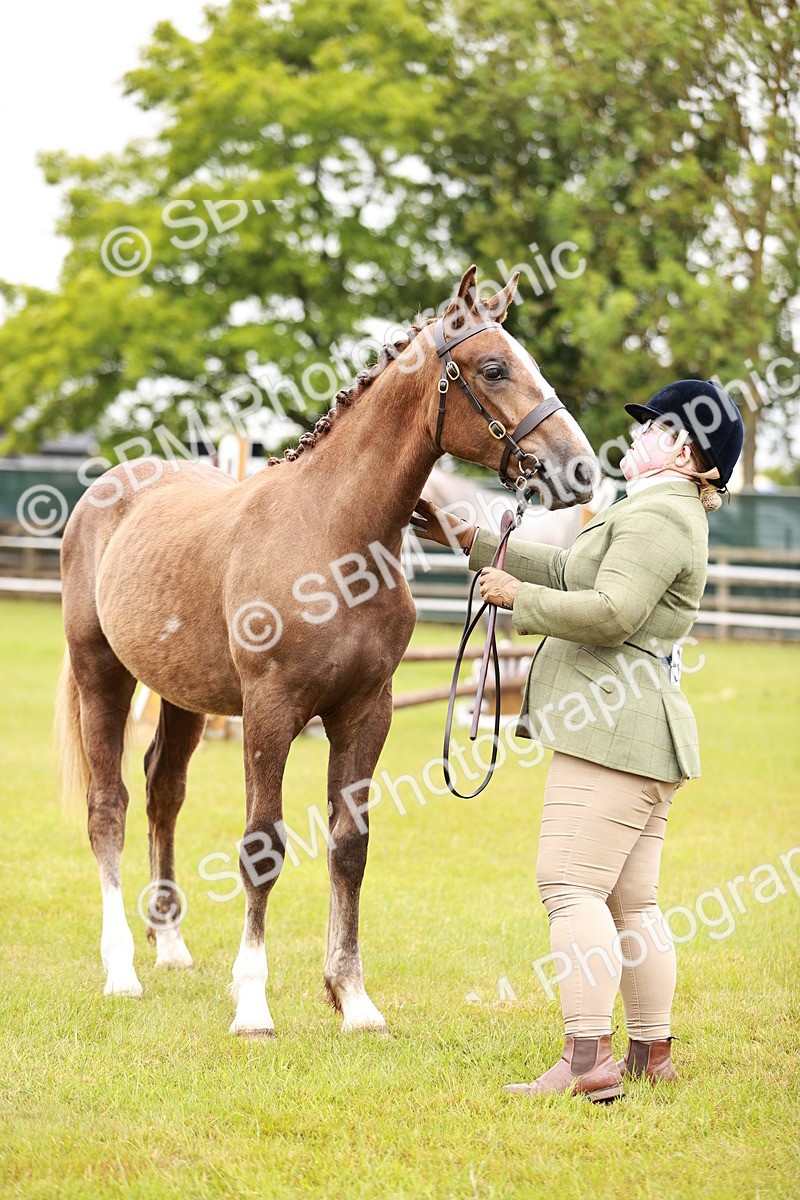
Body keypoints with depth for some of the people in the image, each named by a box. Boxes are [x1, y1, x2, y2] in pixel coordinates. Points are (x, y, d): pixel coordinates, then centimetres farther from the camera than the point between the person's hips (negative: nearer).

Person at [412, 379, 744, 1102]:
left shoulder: (657, 515, -12)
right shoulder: (664, 515, 24)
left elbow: (610, 612, -23)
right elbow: (566, 570, 31)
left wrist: (518, 597, -11)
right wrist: (468, 542, 29)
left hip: (613, 730, -11)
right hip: (647, 734, 11)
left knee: (570, 882, -14)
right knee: (631, 901, 13)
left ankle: (589, 1060, -20)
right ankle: (652, 1051, 17)